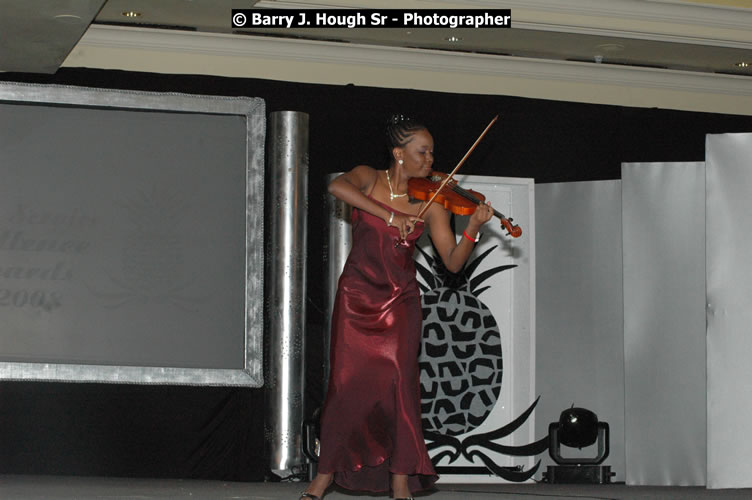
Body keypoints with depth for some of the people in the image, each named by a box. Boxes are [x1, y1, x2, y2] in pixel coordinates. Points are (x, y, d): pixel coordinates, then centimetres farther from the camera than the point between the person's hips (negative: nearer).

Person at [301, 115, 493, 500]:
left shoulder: (430, 202, 0)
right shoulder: (368, 179, -1)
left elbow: (453, 262, -5)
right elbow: (337, 186, -26)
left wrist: (473, 229, -24)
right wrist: (391, 214, -31)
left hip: (399, 301, 1)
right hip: (356, 295, 0)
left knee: (399, 378, -12)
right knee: (346, 382, -2)